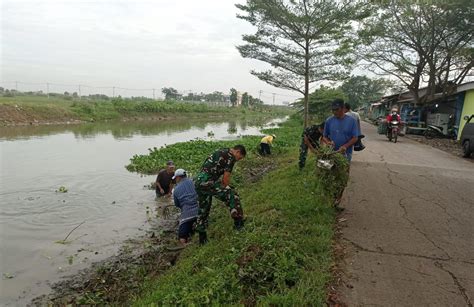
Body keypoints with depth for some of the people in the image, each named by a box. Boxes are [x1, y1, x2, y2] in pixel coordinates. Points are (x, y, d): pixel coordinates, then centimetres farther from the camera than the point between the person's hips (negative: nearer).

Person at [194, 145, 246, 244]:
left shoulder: (221, 152, 25)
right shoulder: (231, 156, -3)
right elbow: (226, 178, -7)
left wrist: (224, 192, 26)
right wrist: (227, 192, 8)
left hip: (197, 181, 10)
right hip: (207, 182, -10)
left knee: (203, 210, 20)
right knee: (232, 195, -2)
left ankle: (202, 237, 29)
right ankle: (239, 223, 3)